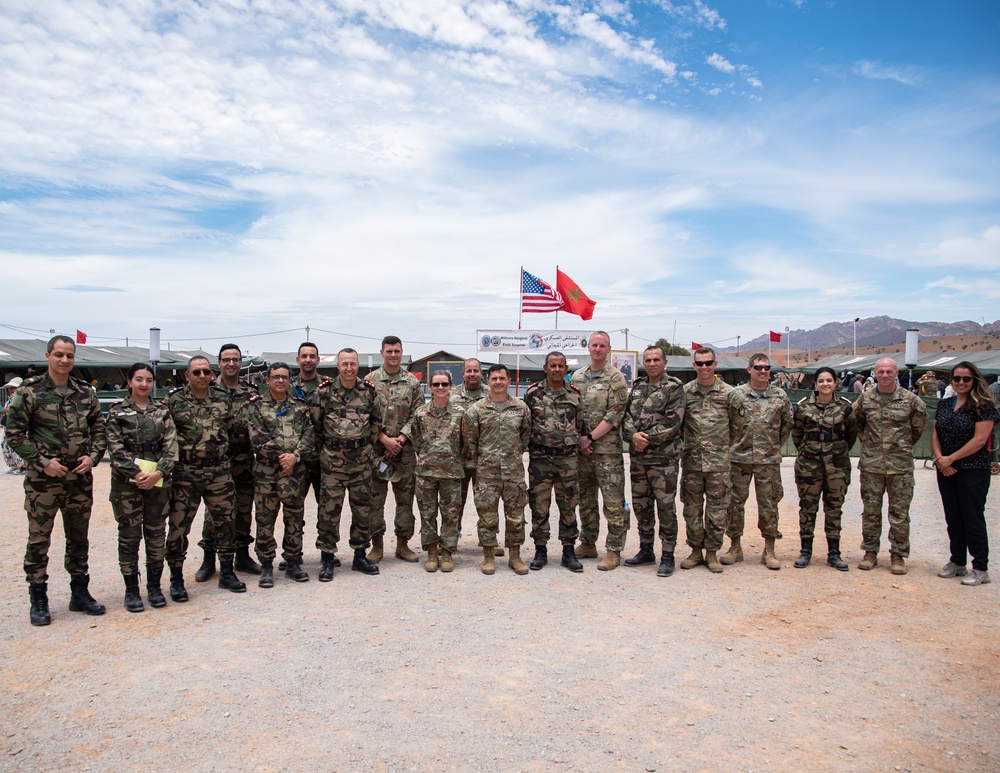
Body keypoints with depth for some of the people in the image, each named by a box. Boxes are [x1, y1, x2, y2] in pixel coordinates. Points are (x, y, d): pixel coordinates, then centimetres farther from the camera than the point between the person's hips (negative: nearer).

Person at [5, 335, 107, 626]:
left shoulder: (85, 392, 7)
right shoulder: (29, 391, -4)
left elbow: (99, 428, 11)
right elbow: (14, 434, -6)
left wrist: (93, 456, -5)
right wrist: (42, 461, -14)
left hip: (80, 477, 4)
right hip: (42, 479, -4)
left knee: (79, 539, 12)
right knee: (39, 541, 3)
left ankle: (80, 593, 24)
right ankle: (38, 600, 16)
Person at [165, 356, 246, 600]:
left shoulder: (223, 397, 7)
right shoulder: (174, 399, -2)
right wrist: (182, 453, -4)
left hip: (219, 472, 3)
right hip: (185, 474, -3)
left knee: (225, 521, 9)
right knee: (179, 526, 2)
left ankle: (227, 572, 23)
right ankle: (176, 579, 15)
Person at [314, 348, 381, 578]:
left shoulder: (369, 391, 3)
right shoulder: (324, 391, -3)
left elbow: (377, 420, 13)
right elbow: (315, 423, 3)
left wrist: (368, 444, 10)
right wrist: (325, 447, 6)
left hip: (361, 460, 3)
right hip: (333, 460, -2)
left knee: (362, 508, 9)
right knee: (329, 510, 0)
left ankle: (360, 556, 22)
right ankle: (327, 560, 12)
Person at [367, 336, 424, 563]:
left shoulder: (412, 382, 5)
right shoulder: (370, 380, 1)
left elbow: (417, 415, 1)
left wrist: (400, 439, -10)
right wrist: (384, 438, -13)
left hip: (404, 448, 1)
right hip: (376, 447, -1)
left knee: (405, 496, 6)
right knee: (375, 497, 3)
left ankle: (403, 544, 18)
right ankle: (377, 545, 15)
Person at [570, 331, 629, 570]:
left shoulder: (615, 377, -5)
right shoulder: (577, 377, 11)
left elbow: (615, 414, -12)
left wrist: (591, 438, -14)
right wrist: (579, 439, -2)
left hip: (607, 449, -5)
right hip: (581, 448, 6)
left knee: (613, 503, -2)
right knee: (585, 499, 14)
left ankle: (614, 551, 7)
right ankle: (587, 544, 27)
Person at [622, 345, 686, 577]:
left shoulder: (674, 388, -4)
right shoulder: (636, 387, 14)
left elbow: (672, 422, -13)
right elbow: (626, 416, 7)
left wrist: (647, 437, -16)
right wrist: (633, 435, -11)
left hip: (663, 457, -6)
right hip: (637, 457, 6)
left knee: (665, 506, -1)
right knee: (640, 505, 13)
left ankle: (667, 556, 10)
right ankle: (646, 550, 27)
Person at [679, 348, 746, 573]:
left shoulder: (729, 394, 0)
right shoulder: (684, 392, 3)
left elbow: (738, 425, 9)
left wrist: (722, 445, 11)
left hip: (719, 462, -1)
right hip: (691, 461, 2)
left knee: (717, 509, 4)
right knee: (692, 508, 8)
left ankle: (712, 552, 16)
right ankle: (696, 550, 21)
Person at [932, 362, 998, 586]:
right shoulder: (944, 404, 10)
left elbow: (979, 440, -16)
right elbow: (935, 435, 8)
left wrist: (950, 459, -14)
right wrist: (939, 458, -8)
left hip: (973, 471, -6)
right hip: (946, 472, 6)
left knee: (973, 519, -1)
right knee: (953, 519, 13)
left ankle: (981, 569, 9)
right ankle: (957, 562, 25)